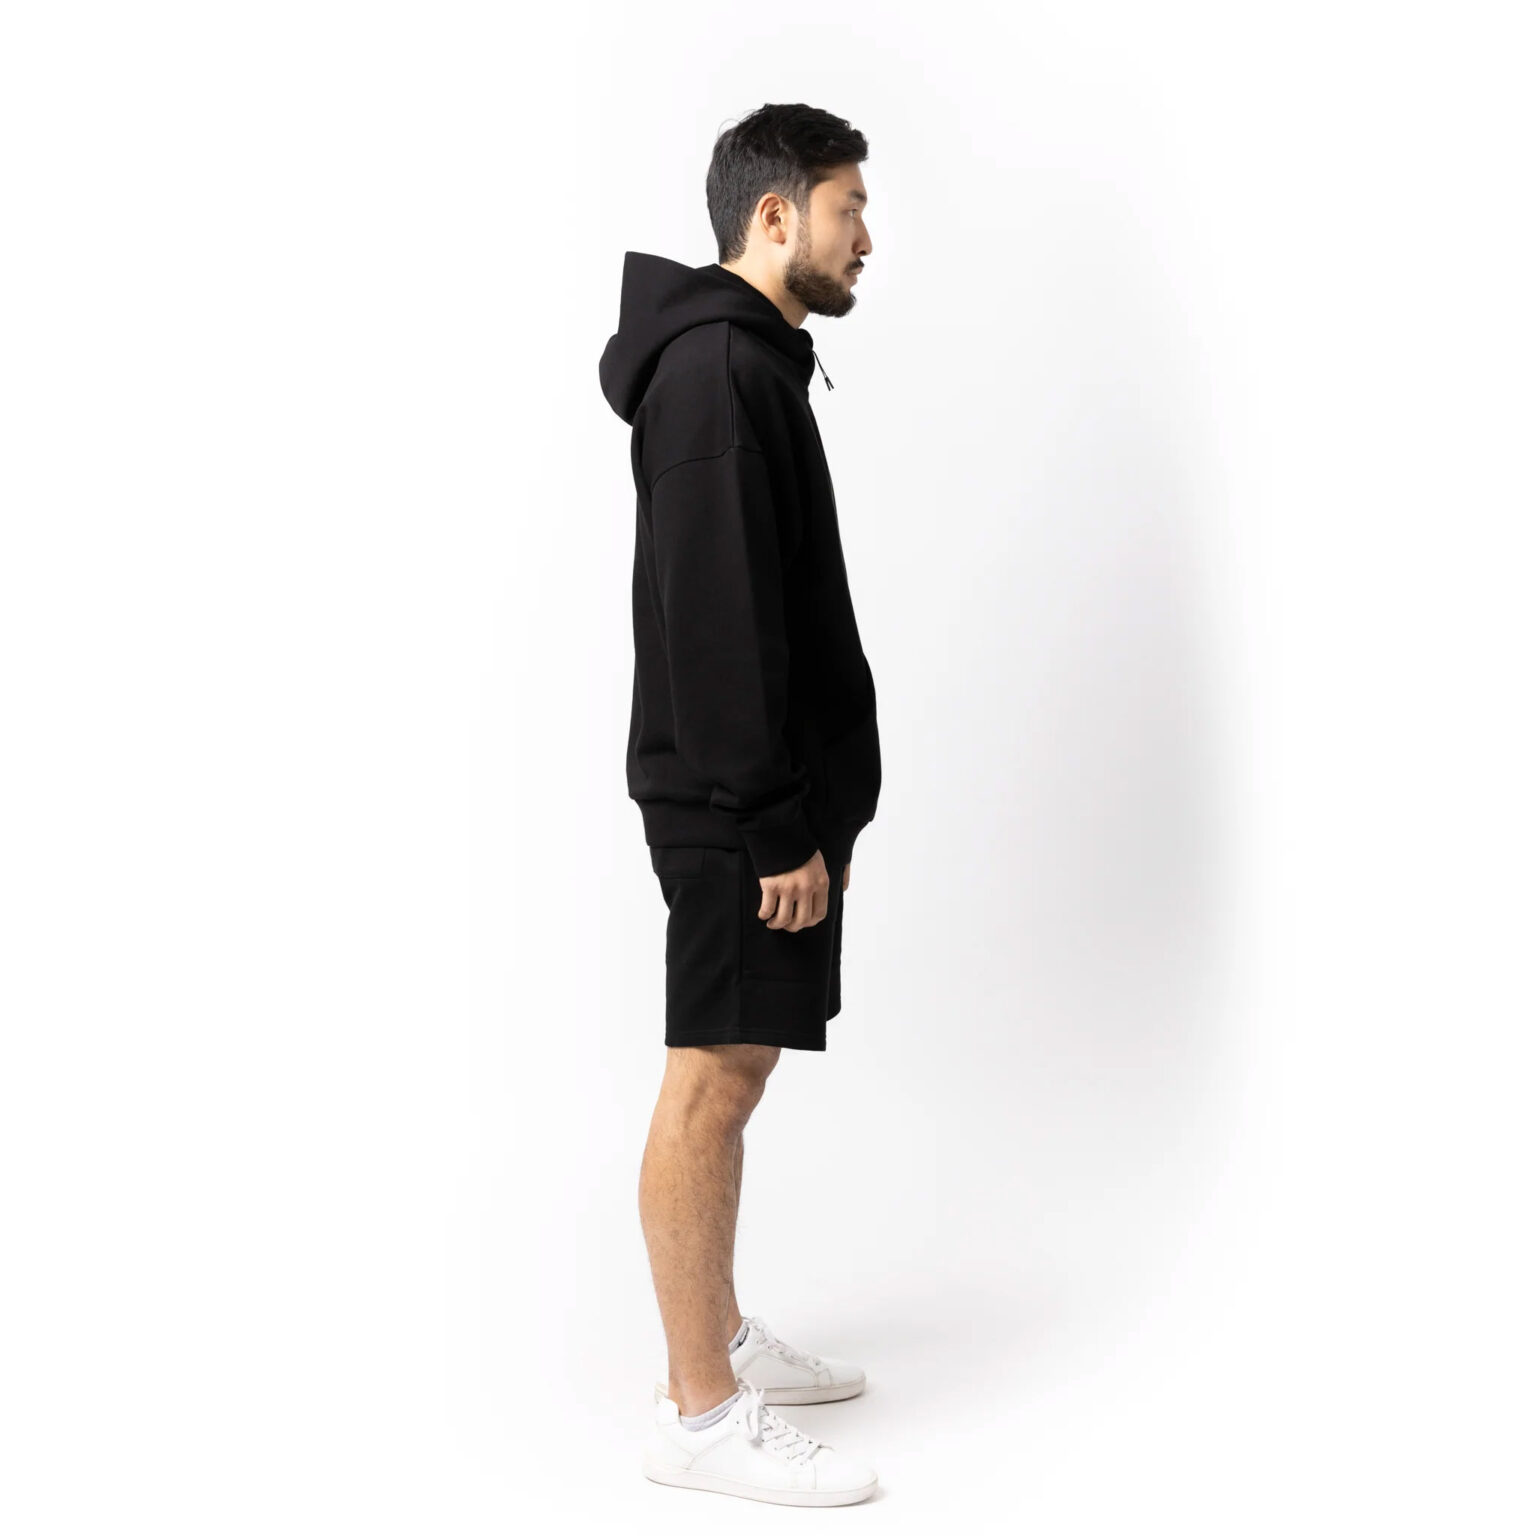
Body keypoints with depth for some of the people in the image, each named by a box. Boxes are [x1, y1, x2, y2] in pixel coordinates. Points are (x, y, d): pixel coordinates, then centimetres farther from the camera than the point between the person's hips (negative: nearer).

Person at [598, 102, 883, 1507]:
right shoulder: (716, 370, -16)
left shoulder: (751, 364, 17)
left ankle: (721, 1335, 30)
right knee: (712, 1083, -3)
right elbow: (717, 621, -22)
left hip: (772, 793, 10)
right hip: (739, 810, -10)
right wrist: (780, 826, -21)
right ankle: (703, 1415, 6)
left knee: (733, 1069, 17)